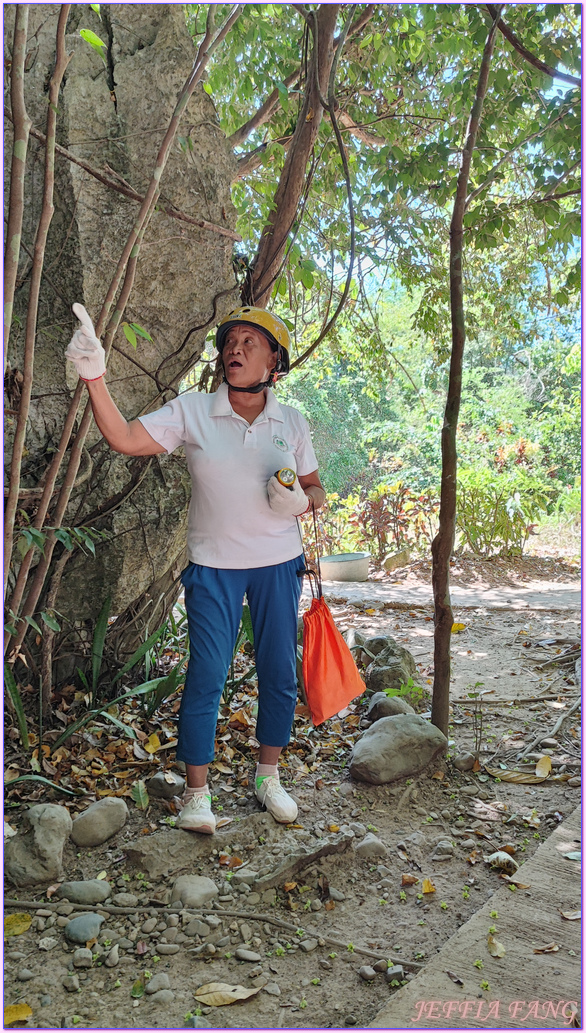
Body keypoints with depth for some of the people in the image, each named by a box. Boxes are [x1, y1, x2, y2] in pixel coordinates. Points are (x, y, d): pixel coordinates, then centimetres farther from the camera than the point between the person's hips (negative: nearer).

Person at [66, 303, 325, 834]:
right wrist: (95, 377, -24)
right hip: (213, 565, -2)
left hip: (278, 563, 3)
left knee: (280, 673, 9)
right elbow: (124, 438, -13)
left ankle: (268, 776, 30)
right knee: (206, 675, -3)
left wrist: (301, 501, -12)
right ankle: (197, 793, 14)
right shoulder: (192, 412, -5)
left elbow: (315, 488, 11)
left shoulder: (291, 422, 2)